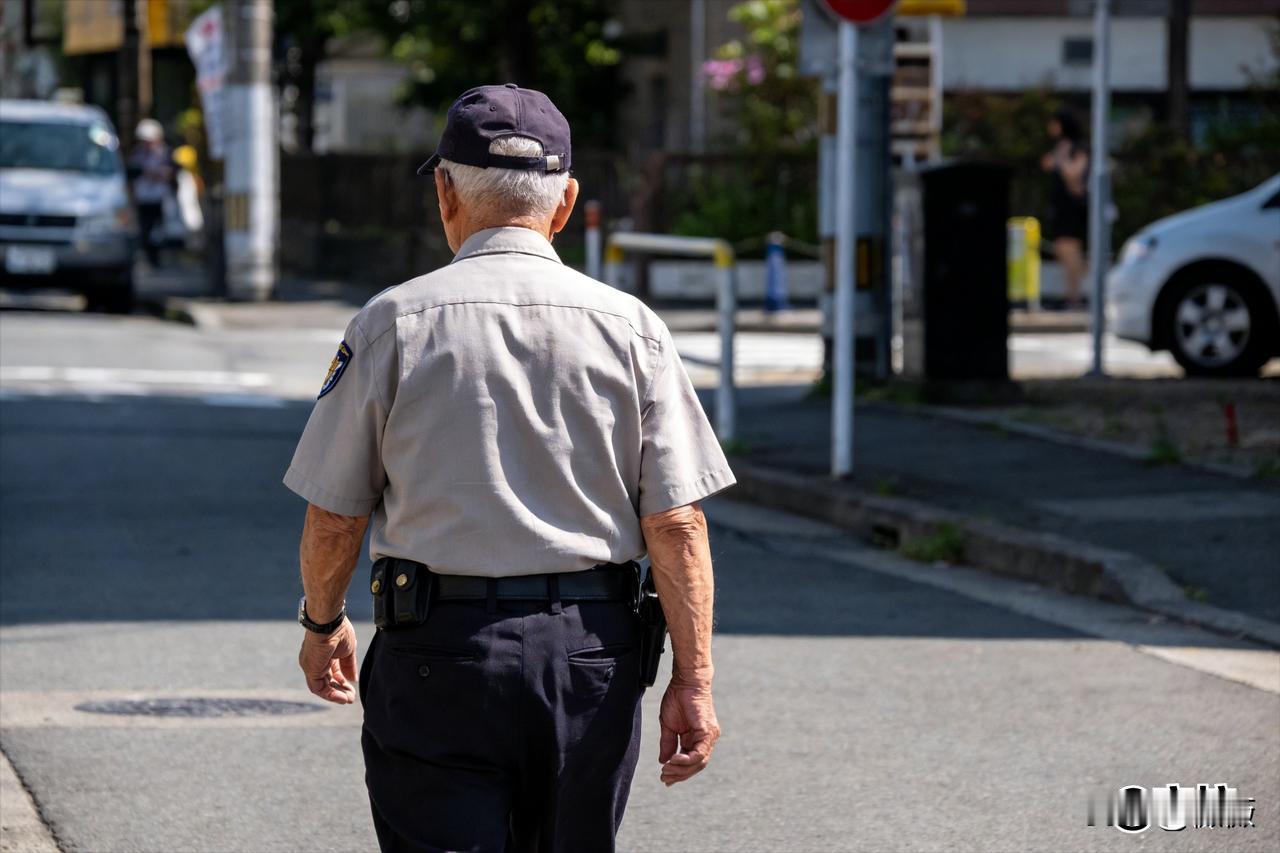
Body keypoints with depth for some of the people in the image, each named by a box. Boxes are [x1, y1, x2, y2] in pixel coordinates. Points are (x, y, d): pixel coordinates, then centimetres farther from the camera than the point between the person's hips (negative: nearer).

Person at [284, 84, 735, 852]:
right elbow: (677, 523, -4)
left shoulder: (393, 323, -3)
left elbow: (334, 517, 1)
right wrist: (693, 679, 0)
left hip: (440, 650, -2)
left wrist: (322, 623, 19)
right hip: (594, 658, 2)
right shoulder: (631, 328, 0)